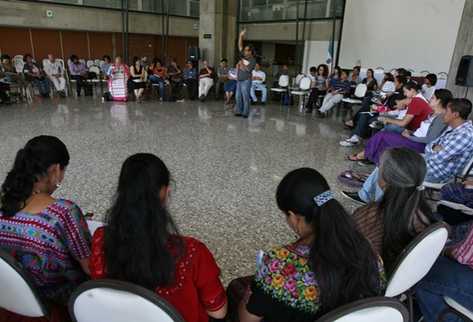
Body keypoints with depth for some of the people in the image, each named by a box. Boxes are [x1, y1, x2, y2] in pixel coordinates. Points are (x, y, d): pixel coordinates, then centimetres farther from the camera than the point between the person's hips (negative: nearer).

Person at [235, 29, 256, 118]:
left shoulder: (252, 60, -6)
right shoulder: (243, 55, 10)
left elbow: (248, 69, -16)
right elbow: (240, 45, 4)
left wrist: (241, 64, -12)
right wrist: (241, 36, -6)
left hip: (246, 81, -7)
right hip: (239, 80, 7)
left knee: (245, 97, -5)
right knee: (238, 97, 8)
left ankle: (245, 113, -1)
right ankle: (238, 111, 15)